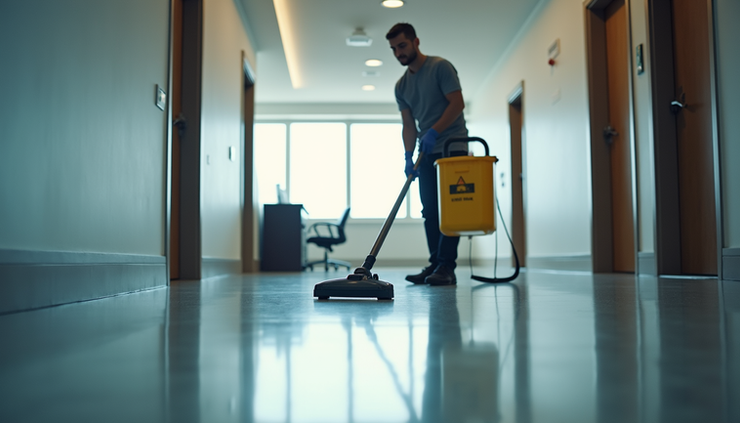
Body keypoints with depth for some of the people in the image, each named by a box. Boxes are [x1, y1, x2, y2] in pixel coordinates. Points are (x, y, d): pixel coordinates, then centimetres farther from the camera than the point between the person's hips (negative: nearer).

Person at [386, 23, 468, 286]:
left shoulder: (440, 67, -5)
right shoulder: (401, 86, 14)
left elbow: (457, 103, -13)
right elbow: (408, 125, 12)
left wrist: (434, 131, -21)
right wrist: (408, 157, -1)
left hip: (452, 147, -7)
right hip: (428, 152, 7)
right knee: (430, 211, 5)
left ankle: (446, 267, -11)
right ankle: (435, 264, 10)